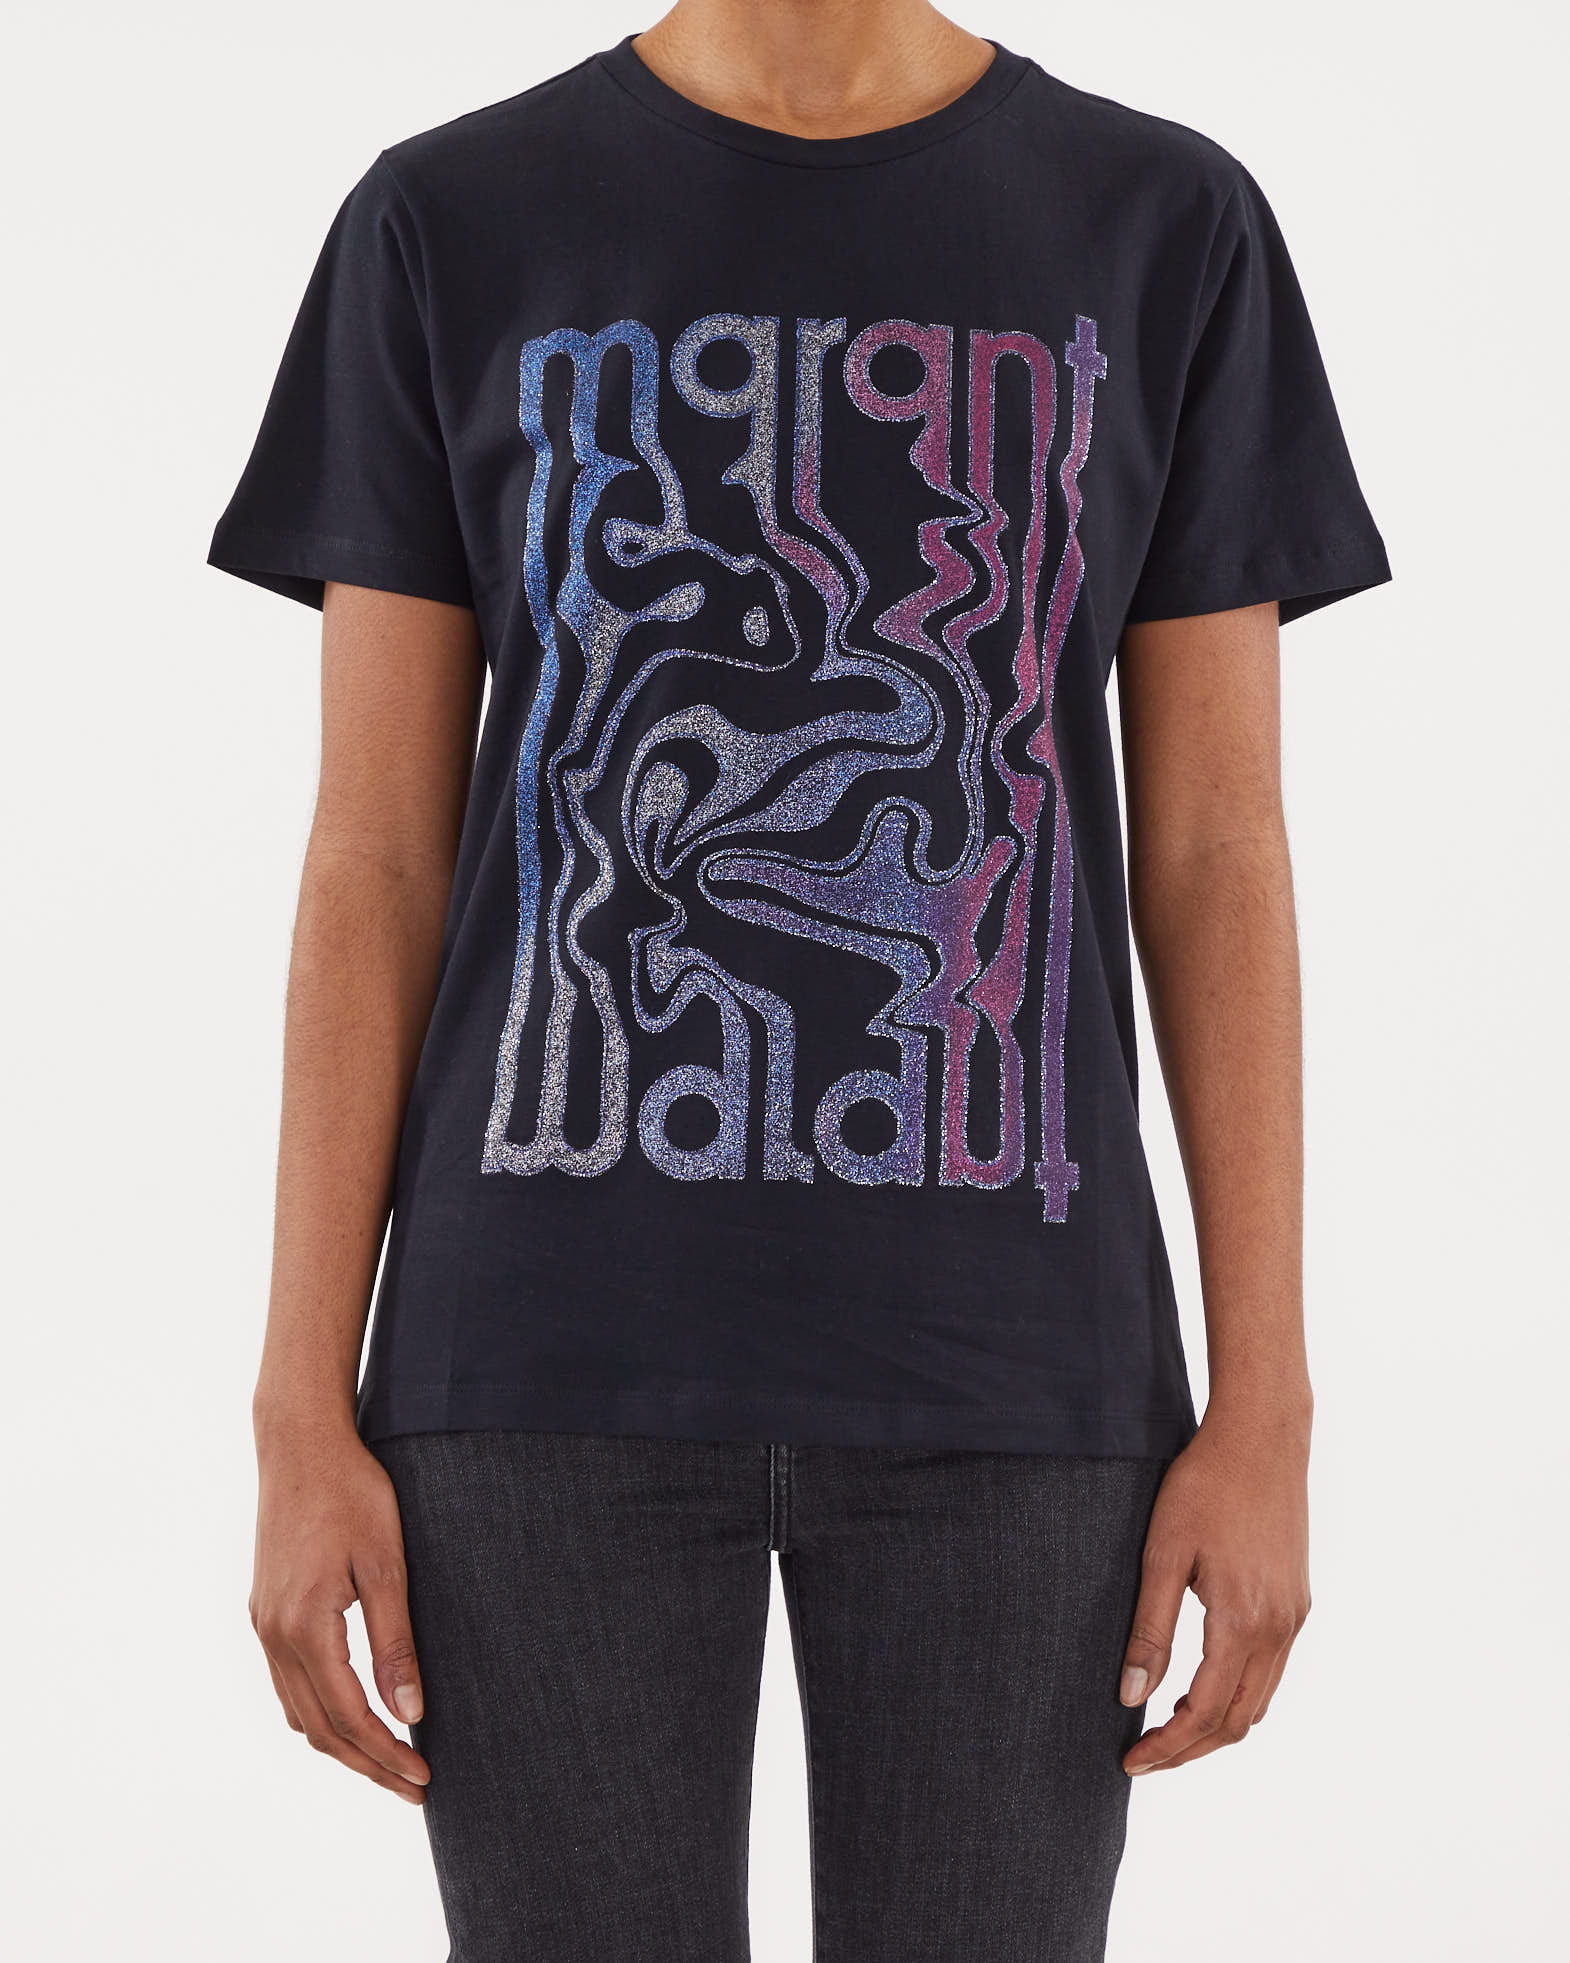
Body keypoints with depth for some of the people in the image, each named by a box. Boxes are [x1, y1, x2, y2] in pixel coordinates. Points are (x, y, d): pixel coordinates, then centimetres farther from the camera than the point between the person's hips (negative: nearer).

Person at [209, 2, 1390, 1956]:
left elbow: (1216, 852, 3)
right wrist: (305, 1423, -4)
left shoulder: (1170, 230, 5)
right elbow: (374, 856, 1)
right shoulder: (448, 231, 4)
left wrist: (1265, 1412, -2)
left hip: (998, 1371, 1)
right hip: (563, 1364, 0)